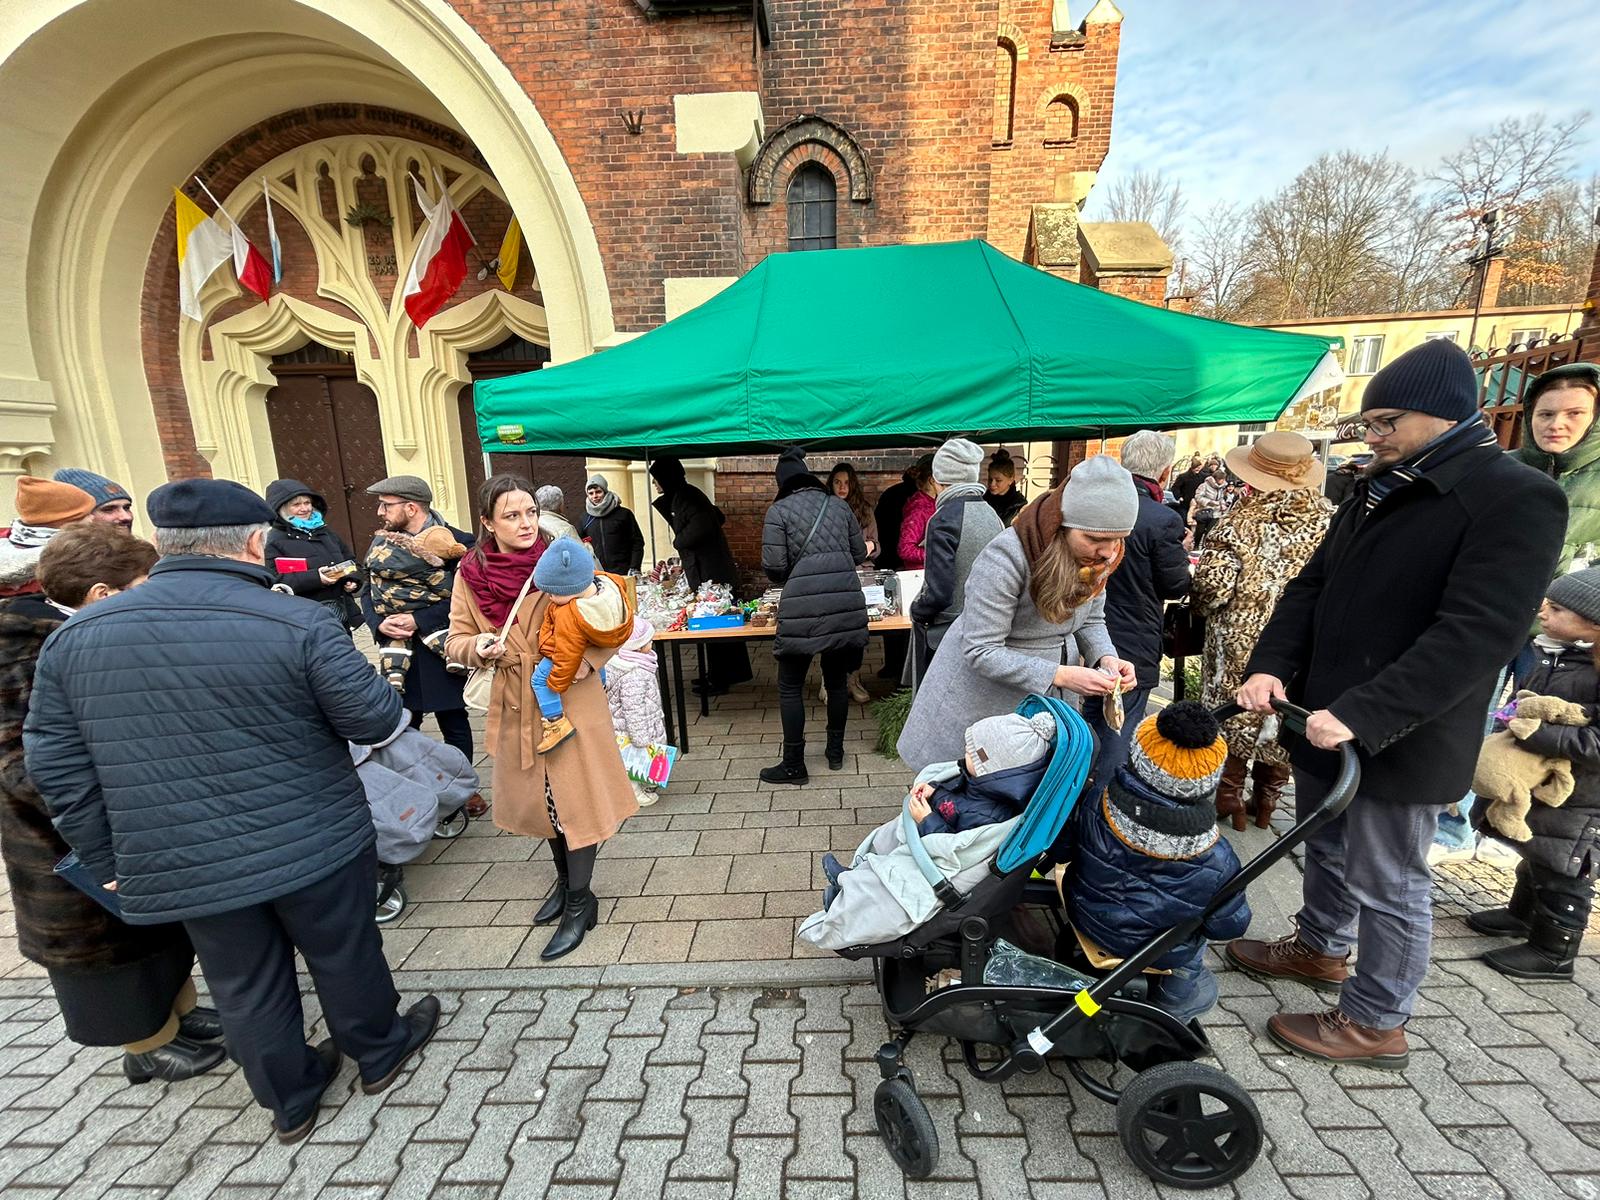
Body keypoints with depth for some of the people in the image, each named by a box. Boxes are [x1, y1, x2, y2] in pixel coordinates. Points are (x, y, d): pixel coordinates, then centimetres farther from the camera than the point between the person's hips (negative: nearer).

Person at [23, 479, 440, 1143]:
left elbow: (56, 766, 2)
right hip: (313, 846, -3)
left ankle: (290, 1101, 43)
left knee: (246, 987, 23)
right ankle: (380, 1052, 43)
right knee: (345, 959, 20)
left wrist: (110, 862, 11)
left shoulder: (74, 636, -3)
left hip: (182, 869, 4)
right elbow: (373, 719, -15)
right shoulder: (299, 622, -19)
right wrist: (369, 679, 7)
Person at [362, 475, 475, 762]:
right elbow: (368, 592, 10)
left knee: (454, 726, 7)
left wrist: (419, 620, -21)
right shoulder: (382, 543, 9)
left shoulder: (455, 542, -11)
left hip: (441, 650, -5)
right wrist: (379, 624, -9)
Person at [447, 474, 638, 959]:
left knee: (575, 795, 3)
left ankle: (580, 901, 22)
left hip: (571, 699, -4)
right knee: (540, 796, 19)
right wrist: (479, 647, -17)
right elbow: (457, 640, 5)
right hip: (516, 705, 4)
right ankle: (565, 880, 42)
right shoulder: (471, 574, -3)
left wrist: (578, 663, -24)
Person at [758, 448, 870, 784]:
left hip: (803, 606, -4)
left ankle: (794, 765, 15)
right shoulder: (838, 504, 13)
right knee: (837, 680, 19)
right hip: (847, 602, 5)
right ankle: (836, 752, 33)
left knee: (790, 686, 9)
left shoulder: (778, 510, 1)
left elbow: (774, 567, -6)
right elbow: (859, 554, 17)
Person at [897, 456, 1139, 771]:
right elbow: (981, 651, -26)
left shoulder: (1097, 558, -7)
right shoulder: (1005, 559, -29)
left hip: (1049, 698, 6)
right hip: (986, 697, -6)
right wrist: (1060, 675, -31)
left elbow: (1090, 621, 7)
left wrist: (1106, 658, -13)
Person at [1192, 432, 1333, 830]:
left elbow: (1212, 588, -20)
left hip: (1241, 643, -3)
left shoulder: (1241, 523, -16)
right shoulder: (1331, 521, -6)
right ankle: (1268, 798, 32)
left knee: (1235, 715, 12)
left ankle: (1229, 794, 25)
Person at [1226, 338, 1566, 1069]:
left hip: (1401, 741, -7)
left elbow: (1476, 636, -23)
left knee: (1387, 884, 9)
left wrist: (1363, 715, -29)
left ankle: (1376, 1022, 29)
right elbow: (1313, 586, 7)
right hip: (1325, 723, 7)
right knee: (1328, 851, 24)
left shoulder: (1518, 499, -14)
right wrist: (1270, 664, -8)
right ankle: (1320, 948, 46)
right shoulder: (1378, 492, 9)